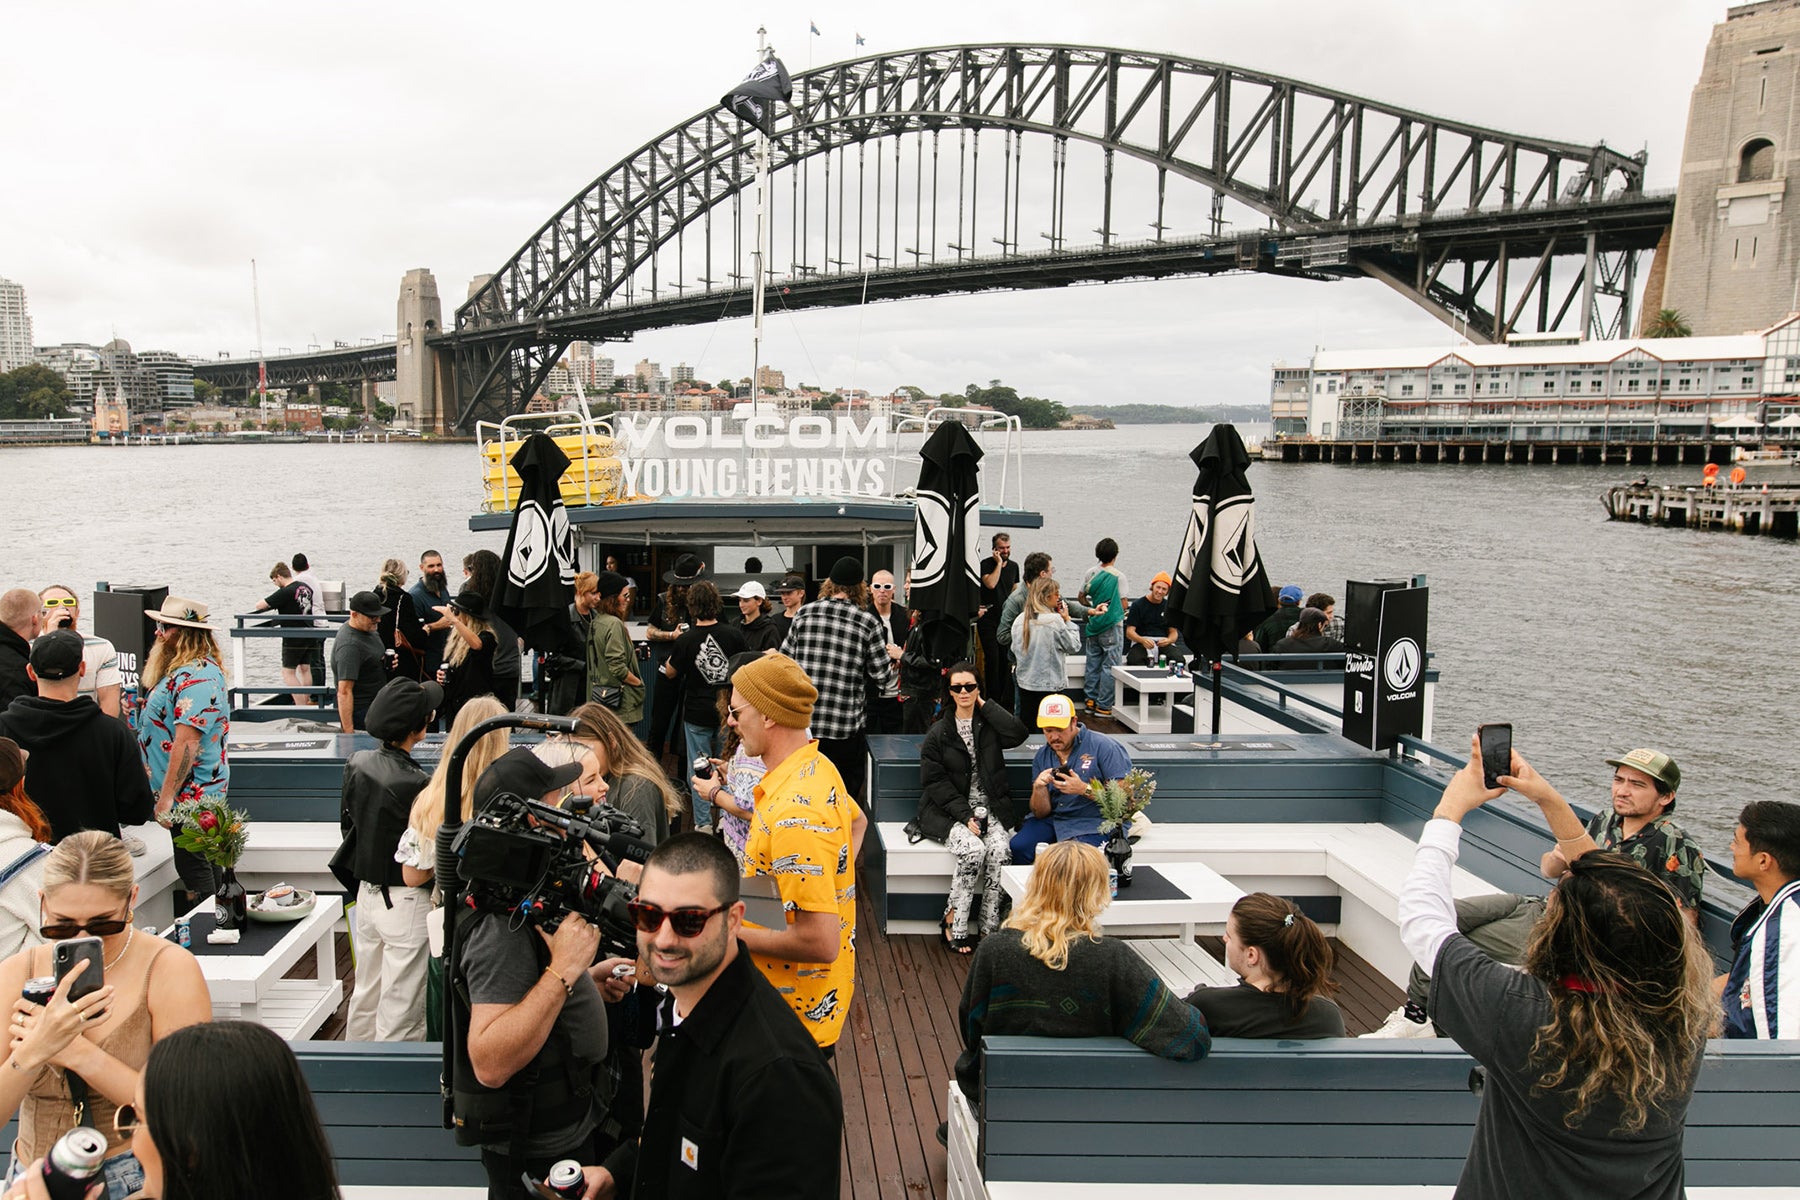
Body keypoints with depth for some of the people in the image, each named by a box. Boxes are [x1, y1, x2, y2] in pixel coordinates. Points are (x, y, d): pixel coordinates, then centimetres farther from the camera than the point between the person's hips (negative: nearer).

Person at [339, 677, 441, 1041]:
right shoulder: (416, 784, -25)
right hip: (406, 902, -8)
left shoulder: (357, 763, -1)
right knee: (401, 1011, 3)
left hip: (366, 893, 8)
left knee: (365, 996, 23)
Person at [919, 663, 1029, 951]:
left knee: (1000, 849, -27)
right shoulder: (938, 733, 3)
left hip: (990, 808, 2)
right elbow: (935, 782, -2)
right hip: (949, 810, -2)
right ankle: (953, 925, -16)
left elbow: (1019, 733, -12)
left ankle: (990, 929, -17)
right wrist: (965, 815, -14)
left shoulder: (989, 724, 9)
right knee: (973, 849, -30)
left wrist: (984, 705, -4)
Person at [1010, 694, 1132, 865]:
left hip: (1093, 822, -5)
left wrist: (1084, 789, -22)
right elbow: (1041, 813, 6)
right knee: (1018, 847, -19)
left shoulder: (1103, 746, -7)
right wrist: (1038, 788, -16)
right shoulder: (1041, 756, 8)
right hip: (1053, 819, 5)